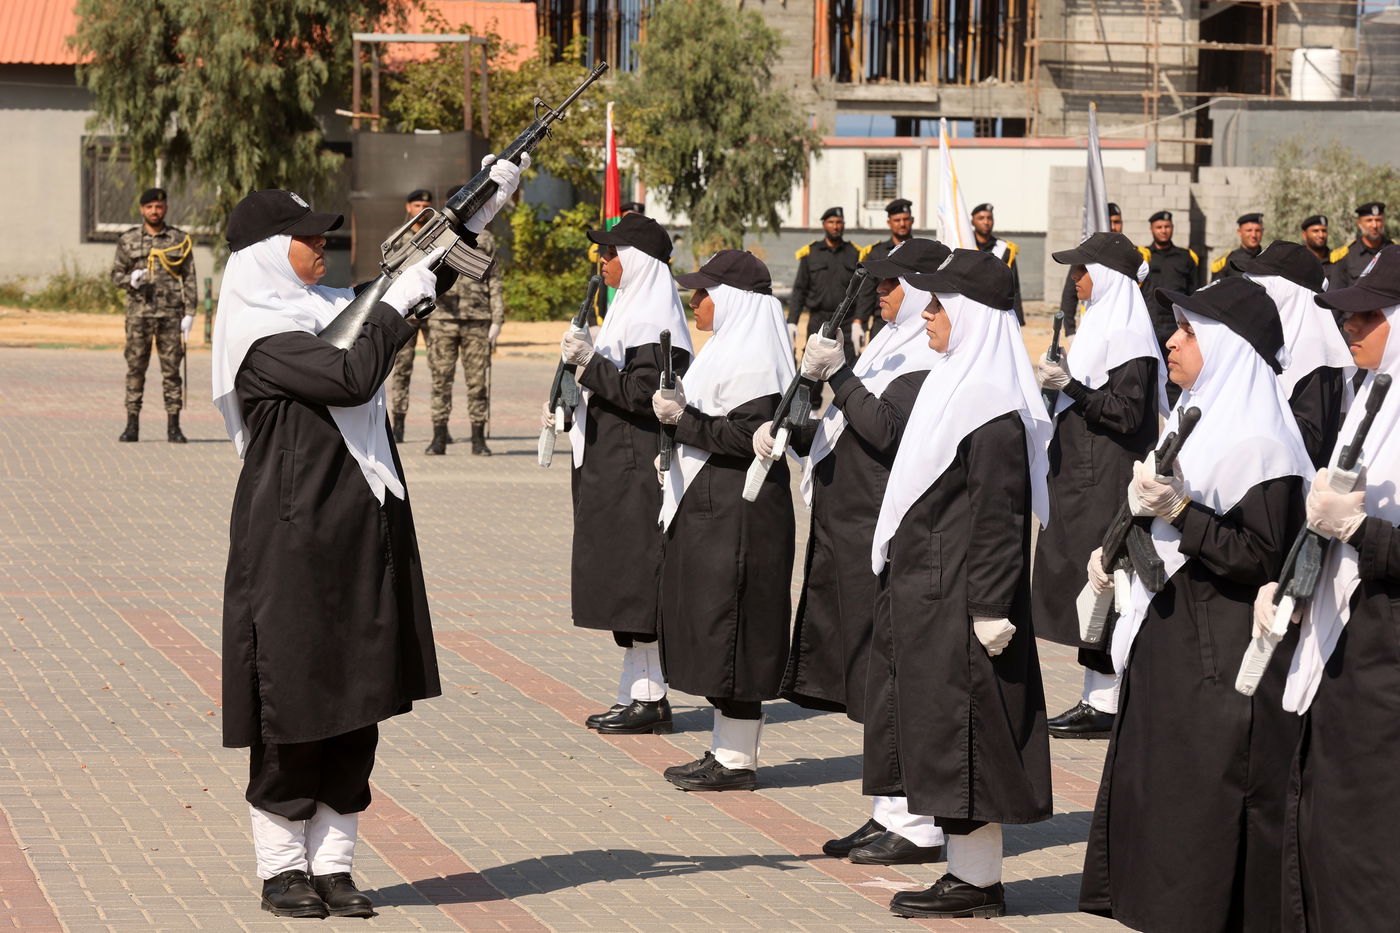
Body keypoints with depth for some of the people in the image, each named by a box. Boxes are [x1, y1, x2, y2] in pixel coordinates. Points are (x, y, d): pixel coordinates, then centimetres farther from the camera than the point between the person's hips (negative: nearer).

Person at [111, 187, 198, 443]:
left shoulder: (180, 240, 6)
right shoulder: (128, 240, 7)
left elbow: (189, 279, 6)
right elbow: (116, 274, 10)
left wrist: (189, 313, -2)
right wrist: (130, 280, -14)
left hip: (170, 314, 0)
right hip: (138, 313, 1)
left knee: (171, 369, -1)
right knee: (135, 368, 1)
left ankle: (173, 427, 3)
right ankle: (132, 426, 5)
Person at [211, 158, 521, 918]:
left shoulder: (329, 308, 13)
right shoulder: (261, 334, -11)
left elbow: (429, 276, 23)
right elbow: (351, 377, -24)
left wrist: (489, 203, 18)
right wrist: (397, 304, -13)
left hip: (361, 537, 8)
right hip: (293, 539, -8)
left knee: (356, 707, 8)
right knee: (292, 707, -1)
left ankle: (332, 863, 15)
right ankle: (282, 867, 9)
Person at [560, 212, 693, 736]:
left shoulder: (655, 320, -14)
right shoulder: (630, 310, 17)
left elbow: (643, 394, -22)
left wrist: (589, 362, -22)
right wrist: (570, 406, 12)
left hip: (638, 470, -10)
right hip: (612, 466, 10)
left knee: (636, 579, -7)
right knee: (620, 581, 11)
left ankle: (651, 698, -4)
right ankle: (636, 694, 15)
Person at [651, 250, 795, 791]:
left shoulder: (751, 360, -16)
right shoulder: (731, 349, 17)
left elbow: (750, 435, -24)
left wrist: (683, 418, -21)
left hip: (737, 516, -11)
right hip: (710, 505, 11)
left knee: (728, 630, -7)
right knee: (711, 631, 12)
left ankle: (737, 762, -3)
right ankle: (726, 751, 18)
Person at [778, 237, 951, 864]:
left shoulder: (931, 361, -12)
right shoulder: (893, 347, 18)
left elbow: (886, 430, -24)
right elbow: (848, 431, 21)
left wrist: (839, 376, -24)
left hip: (887, 538, -10)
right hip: (848, 531, 10)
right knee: (866, 678, 13)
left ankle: (916, 828, -3)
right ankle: (889, 814, 20)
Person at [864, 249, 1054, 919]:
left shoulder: (995, 409, -17)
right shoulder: (952, 385, 14)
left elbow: (1000, 516, -20)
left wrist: (989, 608, -22)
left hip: (961, 595, -10)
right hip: (924, 590, 10)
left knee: (961, 735, -5)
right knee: (942, 738, 12)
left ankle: (978, 882, 1)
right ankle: (968, 874, 17)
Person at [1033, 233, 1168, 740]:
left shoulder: (1126, 335, -14)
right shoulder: (1100, 323, 15)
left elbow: (1128, 412, -20)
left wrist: (1072, 386, -25)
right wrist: (1061, 381, 11)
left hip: (1108, 479, -10)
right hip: (1084, 471, 10)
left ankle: (1107, 704, -4)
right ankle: (1096, 696, 13)